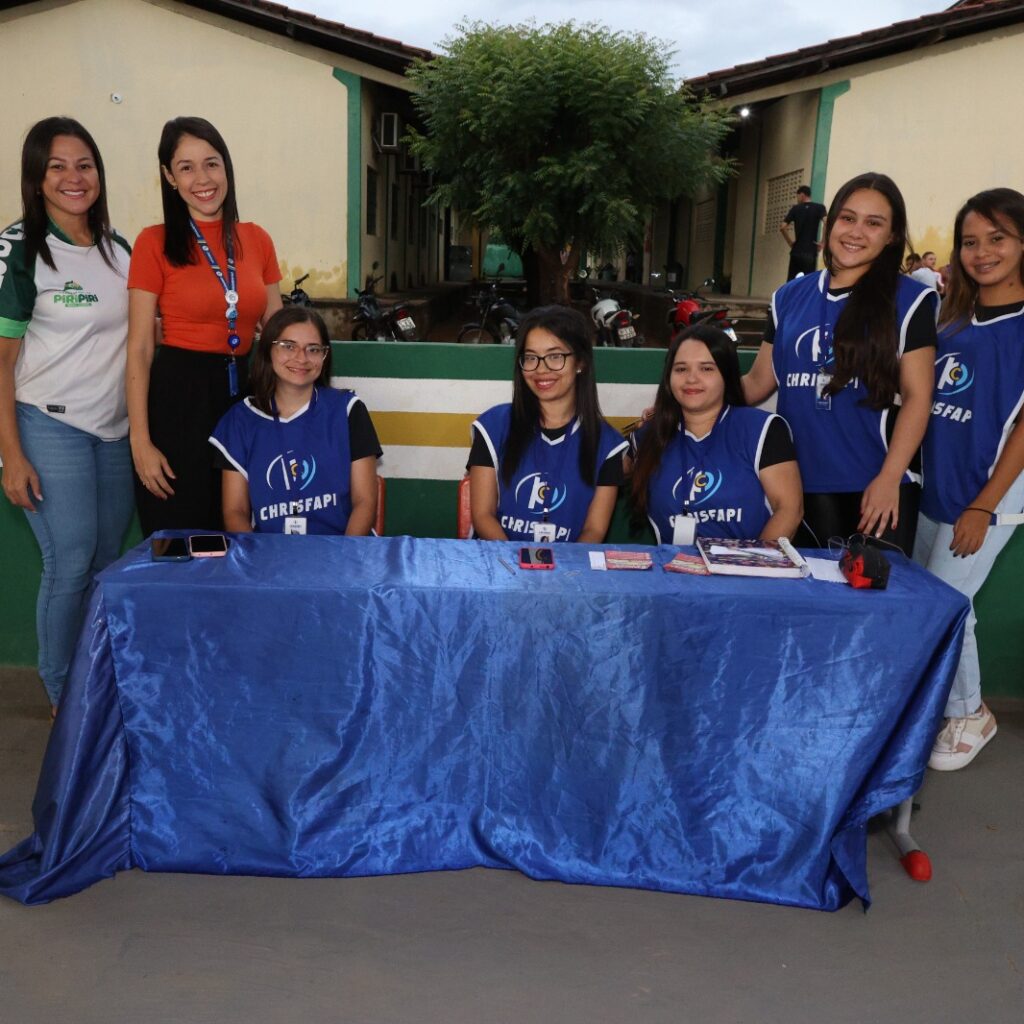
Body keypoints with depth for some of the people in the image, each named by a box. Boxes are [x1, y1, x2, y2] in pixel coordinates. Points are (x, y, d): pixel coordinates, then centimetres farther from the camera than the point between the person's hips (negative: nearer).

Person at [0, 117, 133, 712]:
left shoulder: (119, 249, 9)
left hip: (115, 428, 5)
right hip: (51, 427, -5)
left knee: (109, 560, 8)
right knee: (71, 564, -5)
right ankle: (63, 696, 13)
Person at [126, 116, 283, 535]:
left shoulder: (257, 240, 7)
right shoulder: (155, 243, -4)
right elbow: (140, 349, -6)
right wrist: (141, 441, -11)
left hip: (245, 392, 4)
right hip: (178, 394, -4)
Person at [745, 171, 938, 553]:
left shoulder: (909, 299, -1)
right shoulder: (790, 297, 9)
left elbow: (917, 397, -5)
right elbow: (759, 382, 12)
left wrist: (889, 478, -14)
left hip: (877, 485, -3)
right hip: (803, 480, 3)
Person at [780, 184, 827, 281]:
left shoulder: (795, 209, 7)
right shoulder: (819, 208, 2)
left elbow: (783, 227, 1)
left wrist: (790, 242, 11)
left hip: (796, 252, 2)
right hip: (810, 252, -2)